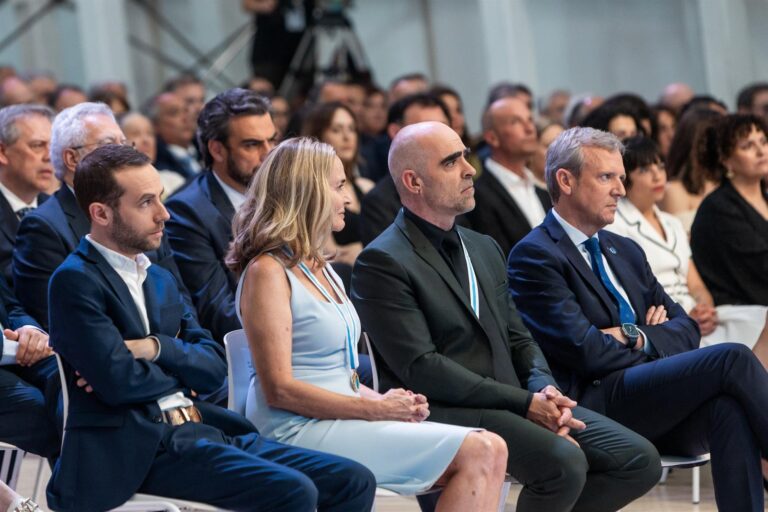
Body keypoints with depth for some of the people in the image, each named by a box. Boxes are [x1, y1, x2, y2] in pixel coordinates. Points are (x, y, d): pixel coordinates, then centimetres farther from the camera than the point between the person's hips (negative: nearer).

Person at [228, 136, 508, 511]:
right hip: (301, 432, -9)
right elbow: (279, 389, -16)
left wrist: (382, 399, 1)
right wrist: (375, 408, -14)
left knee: (488, 452, -10)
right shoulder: (268, 272, -8)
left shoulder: (320, 269, 19)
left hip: (340, 420, 9)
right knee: (480, 452, -18)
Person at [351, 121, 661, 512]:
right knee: (565, 461, -30)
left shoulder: (484, 248, 19)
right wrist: (524, 402, -17)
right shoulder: (382, 263, -8)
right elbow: (420, 368, -15)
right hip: (445, 412, -8)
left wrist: (546, 391, -4)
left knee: (639, 461, -7)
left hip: (519, 405, 8)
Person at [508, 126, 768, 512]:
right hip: (594, 407, -7)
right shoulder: (534, 257, -2)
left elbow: (685, 328, 19)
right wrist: (655, 340, 4)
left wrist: (638, 337, -3)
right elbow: (585, 351, -12)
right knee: (731, 359, -23)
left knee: (728, 405, -28)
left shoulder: (625, 252, 25)